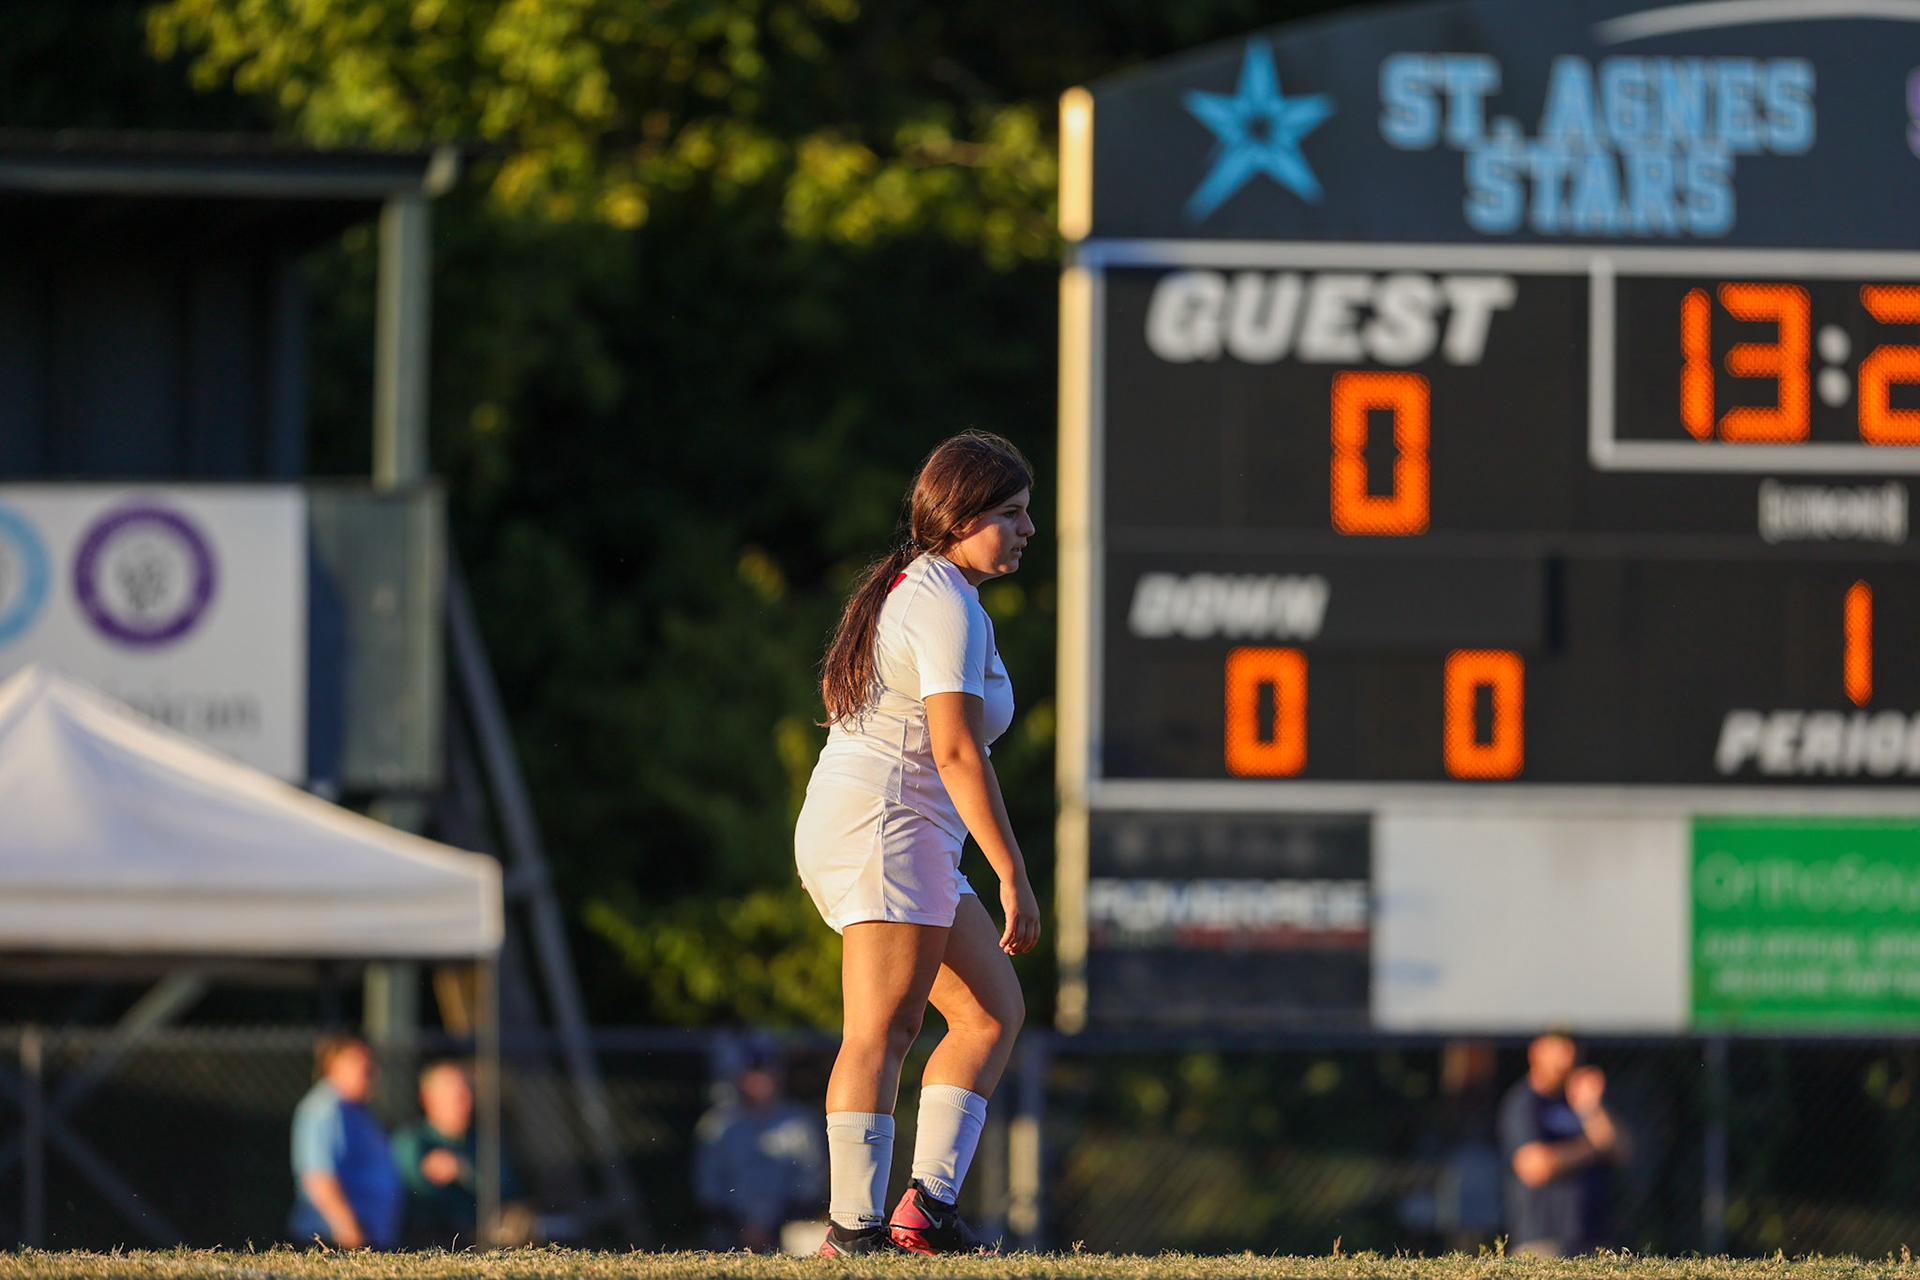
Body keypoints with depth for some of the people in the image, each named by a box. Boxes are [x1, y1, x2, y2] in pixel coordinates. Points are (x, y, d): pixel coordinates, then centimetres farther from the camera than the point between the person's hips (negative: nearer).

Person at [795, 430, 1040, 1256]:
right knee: (882, 1028, -15)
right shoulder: (947, 607, -12)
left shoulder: (908, 589, 20)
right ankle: (855, 1224, -21)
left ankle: (930, 1202, 1)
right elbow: (957, 750, -20)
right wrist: (1014, 875, -20)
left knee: (994, 1011, 9)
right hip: (888, 824, -10)